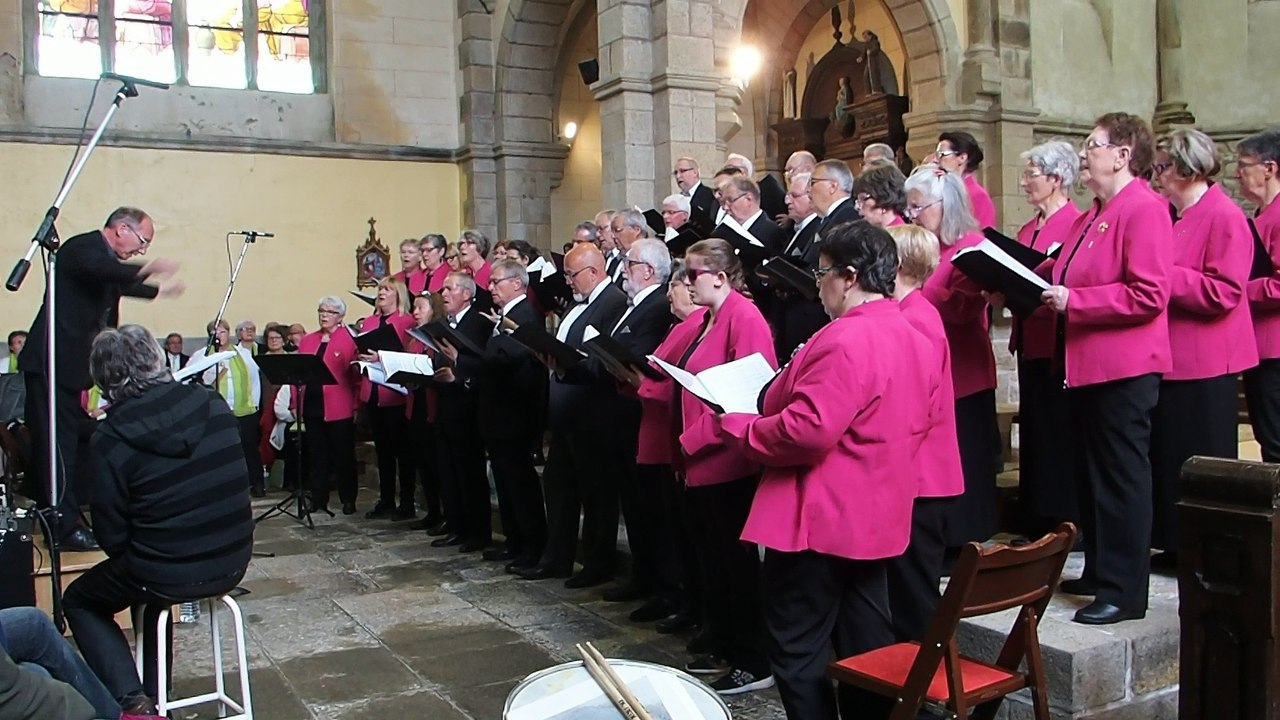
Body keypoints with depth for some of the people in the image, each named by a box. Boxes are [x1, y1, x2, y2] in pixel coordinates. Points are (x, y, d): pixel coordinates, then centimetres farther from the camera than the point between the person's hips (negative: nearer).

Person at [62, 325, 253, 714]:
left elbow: (112, 535, -11)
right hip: (233, 563, 5)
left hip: (167, 576, -5)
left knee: (78, 601, 25)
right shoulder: (213, 404, -5)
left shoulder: (110, 438, -17)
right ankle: (155, 690, 38)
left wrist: (127, 556, 11)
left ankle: (131, 700, 8)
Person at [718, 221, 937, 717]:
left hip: (819, 518, -10)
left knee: (796, 655, 3)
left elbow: (806, 432, -28)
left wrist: (735, 427, -13)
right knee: (867, 650, 17)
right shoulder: (914, 339, 9)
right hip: (874, 517, 10)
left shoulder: (844, 340, -22)